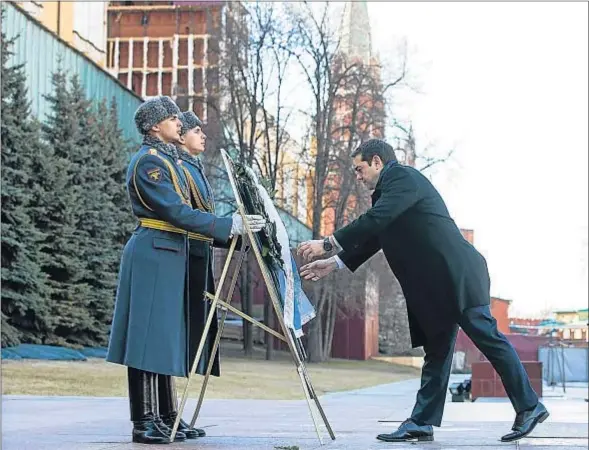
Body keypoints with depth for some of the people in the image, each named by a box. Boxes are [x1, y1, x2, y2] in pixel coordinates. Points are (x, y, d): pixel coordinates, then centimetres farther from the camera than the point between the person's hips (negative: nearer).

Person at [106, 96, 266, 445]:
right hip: (154, 252, -10)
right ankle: (143, 423, -7)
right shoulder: (148, 161, -12)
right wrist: (230, 226, -20)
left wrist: (231, 232, 18)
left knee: (162, 337, 8)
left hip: (169, 254, 10)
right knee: (149, 334, -8)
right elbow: (177, 212, -20)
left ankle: (155, 419, 11)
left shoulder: (168, 159, 19)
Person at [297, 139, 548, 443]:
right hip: (436, 286, 11)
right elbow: (374, 235, 27)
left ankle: (529, 407, -4)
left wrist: (327, 244, -15)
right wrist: (334, 263, 20)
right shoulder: (388, 189, 24)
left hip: (457, 275, -11)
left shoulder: (402, 176, -7)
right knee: (436, 351, 7)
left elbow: (374, 221, -19)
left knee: (487, 337, -9)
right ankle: (422, 423, 5)